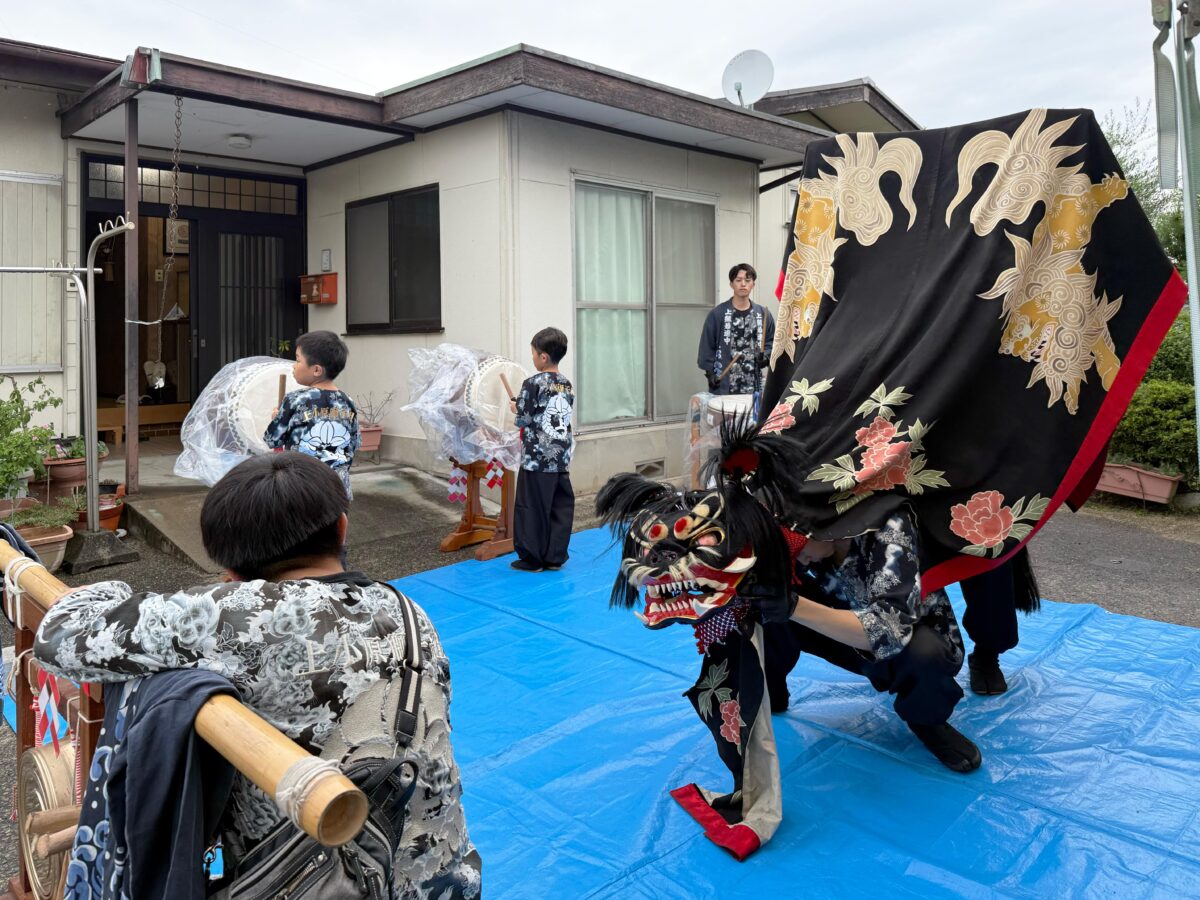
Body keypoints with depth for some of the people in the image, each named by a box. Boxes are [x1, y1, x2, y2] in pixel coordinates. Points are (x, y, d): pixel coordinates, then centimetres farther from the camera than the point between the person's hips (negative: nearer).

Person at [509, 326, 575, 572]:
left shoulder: (532, 384, -11)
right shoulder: (567, 385, 8)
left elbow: (523, 420, -9)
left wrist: (516, 408, 11)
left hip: (537, 460, -6)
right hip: (562, 460, 6)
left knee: (531, 509, 4)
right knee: (560, 508, 10)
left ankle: (532, 558, 11)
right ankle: (555, 557, 15)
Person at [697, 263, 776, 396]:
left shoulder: (763, 314, 9)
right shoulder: (717, 313, -2)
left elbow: (771, 341, 16)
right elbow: (707, 345, -1)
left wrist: (765, 355, -4)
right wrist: (710, 372, -7)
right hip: (723, 385, -3)